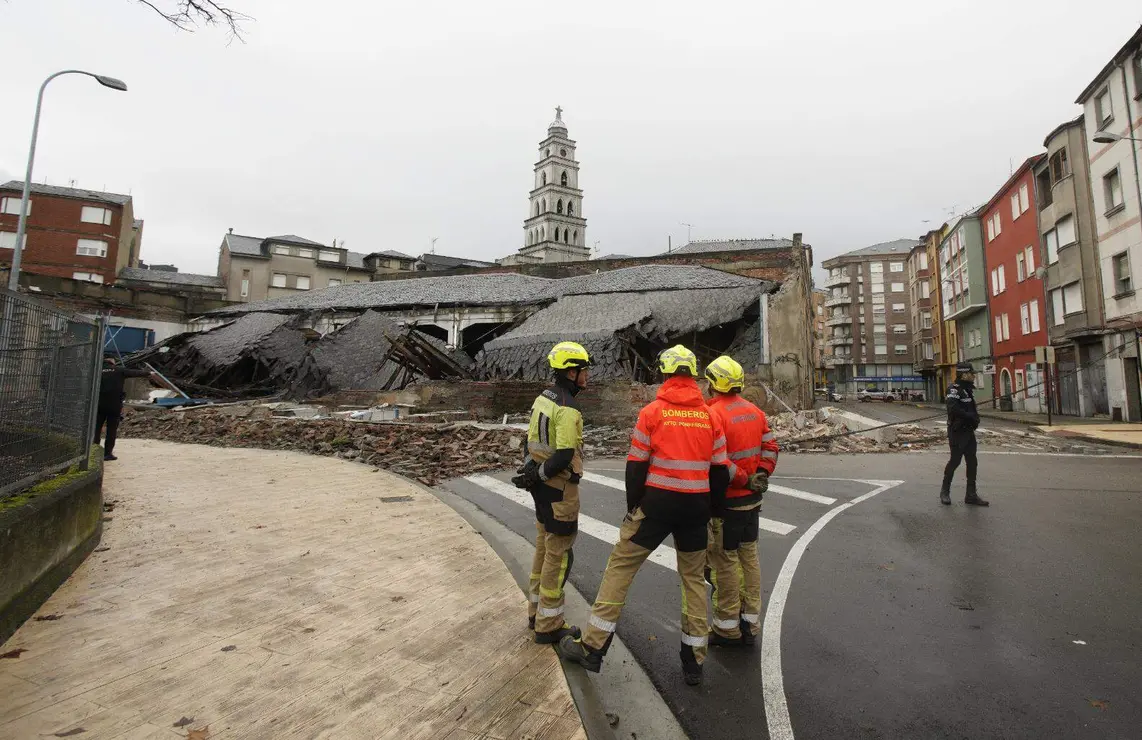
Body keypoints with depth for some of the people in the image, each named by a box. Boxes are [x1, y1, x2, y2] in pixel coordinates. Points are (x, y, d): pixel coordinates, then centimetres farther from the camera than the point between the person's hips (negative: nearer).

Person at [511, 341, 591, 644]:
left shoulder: (543, 398, 8)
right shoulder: (568, 409, -21)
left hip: (542, 486, 9)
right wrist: (537, 475, -14)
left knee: (544, 548, 20)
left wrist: (533, 470, 6)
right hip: (560, 488, -9)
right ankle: (548, 626, 15)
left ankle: (537, 612, 33)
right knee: (559, 555, 3)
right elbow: (565, 457, -25)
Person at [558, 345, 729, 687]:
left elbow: (636, 465, -6)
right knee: (693, 577, 19)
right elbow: (720, 470, 5)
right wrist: (711, 507, 18)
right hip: (696, 506, 4)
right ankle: (694, 661, 26)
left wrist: (632, 506, 6)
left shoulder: (652, 412, -7)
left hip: (657, 503, -4)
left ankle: (592, 647, 13)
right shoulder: (710, 416, 2)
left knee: (620, 567, 7)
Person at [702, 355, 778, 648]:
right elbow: (770, 446, 9)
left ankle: (727, 628, 18)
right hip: (752, 499, 8)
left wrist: (744, 480, -15)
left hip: (726, 500, -8)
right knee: (749, 556, 17)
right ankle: (750, 624, 29)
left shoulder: (714, 414, -19)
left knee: (725, 561, 5)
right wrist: (761, 475, 4)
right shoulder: (755, 411, 6)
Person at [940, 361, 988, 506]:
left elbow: (971, 409, 19)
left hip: (969, 431, 9)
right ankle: (945, 491, 14)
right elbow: (954, 409, -29)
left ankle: (971, 495, 15)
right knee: (955, 460, -1)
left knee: (972, 462, 9)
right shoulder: (954, 389, -15)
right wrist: (971, 416, -20)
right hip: (958, 432, -9)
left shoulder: (968, 389, 14)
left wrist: (975, 417, 1)